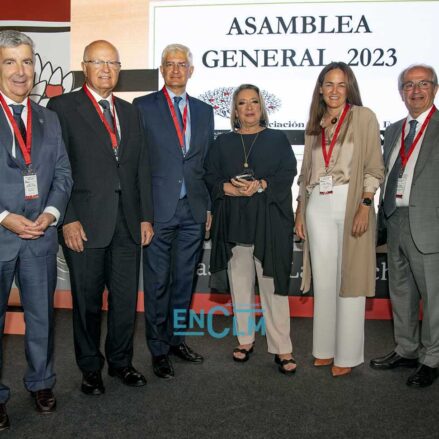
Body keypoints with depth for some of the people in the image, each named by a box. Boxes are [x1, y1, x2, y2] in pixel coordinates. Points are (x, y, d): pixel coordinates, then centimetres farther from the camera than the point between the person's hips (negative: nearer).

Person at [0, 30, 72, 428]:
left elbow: (63, 174, 8)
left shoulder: (49, 120, 10)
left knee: (41, 316, 14)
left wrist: (51, 212, -8)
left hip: (40, 234, 4)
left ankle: (40, 383, 33)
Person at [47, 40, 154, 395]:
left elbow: (141, 167, 14)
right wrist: (68, 220, -12)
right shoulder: (62, 107, -1)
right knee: (87, 302, 9)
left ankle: (120, 362, 31)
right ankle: (91, 368, 27)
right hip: (85, 224, -4)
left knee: (126, 300, 11)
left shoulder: (129, 112, 15)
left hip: (128, 224, 4)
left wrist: (146, 216, 8)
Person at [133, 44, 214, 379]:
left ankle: (176, 339, 28)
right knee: (158, 282, 4)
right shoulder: (143, 107, 2)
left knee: (184, 279, 12)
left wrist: (209, 206, 8)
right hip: (158, 208, -4)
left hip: (194, 210, 4)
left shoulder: (204, 111, 14)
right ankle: (159, 349, 17)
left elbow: (209, 162, 14)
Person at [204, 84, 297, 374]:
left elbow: (288, 173, -2)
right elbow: (210, 177, 7)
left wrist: (261, 186, -16)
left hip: (269, 222, -2)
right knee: (240, 284, 8)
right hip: (234, 222, 3)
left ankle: (282, 348, 3)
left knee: (273, 285, -4)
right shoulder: (223, 143, 13)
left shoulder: (277, 139, 9)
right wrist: (228, 188, -13)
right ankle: (245, 339, 21)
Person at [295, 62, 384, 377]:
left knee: (349, 280, 0)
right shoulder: (315, 125, 15)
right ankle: (325, 349, 22)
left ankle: (347, 355, 12)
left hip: (351, 204, -4)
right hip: (318, 206, 5)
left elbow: (374, 168, -4)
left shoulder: (364, 117, 1)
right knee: (323, 280, 9)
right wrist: (300, 212, 12)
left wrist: (365, 206, -14)